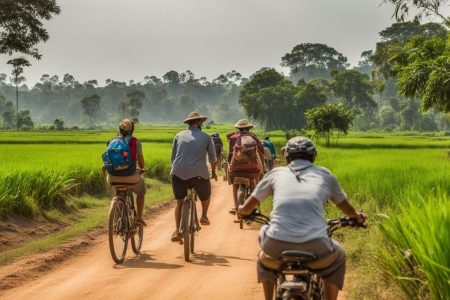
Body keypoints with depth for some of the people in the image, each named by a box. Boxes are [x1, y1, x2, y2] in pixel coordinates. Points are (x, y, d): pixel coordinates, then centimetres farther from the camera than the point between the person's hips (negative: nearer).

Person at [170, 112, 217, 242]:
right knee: (205, 195, 29)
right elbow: (212, 158, 11)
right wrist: (213, 172, 27)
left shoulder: (179, 135, 15)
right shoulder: (206, 137, 10)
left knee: (179, 202, 13)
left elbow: (173, 157, 18)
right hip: (198, 173, -2)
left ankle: (177, 231, 3)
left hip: (178, 173, 2)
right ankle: (204, 215, 15)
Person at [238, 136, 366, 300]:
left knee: (265, 257, 37)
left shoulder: (276, 173, 19)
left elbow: (246, 209, 23)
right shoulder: (324, 174, 20)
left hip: (277, 246, 1)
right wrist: (357, 217, 56)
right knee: (337, 259, 34)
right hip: (315, 247, -1)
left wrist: (241, 210, 47)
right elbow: (347, 208, 33)